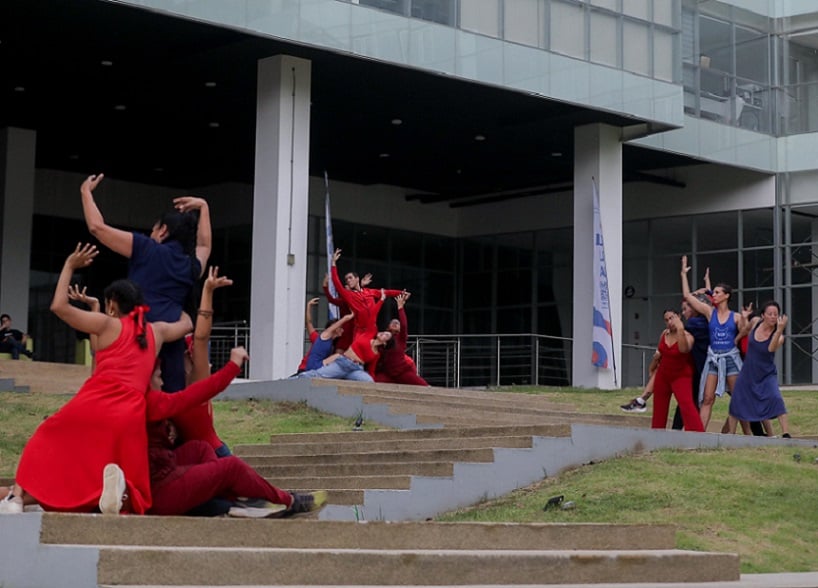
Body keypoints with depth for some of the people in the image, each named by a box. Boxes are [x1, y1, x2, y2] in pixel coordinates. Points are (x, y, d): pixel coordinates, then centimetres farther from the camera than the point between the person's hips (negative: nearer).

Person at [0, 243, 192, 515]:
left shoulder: (108, 324, 12)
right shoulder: (156, 331, 23)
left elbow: (59, 306, 9)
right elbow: (186, 325, 44)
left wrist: (69, 266, 19)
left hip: (93, 404, -2)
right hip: (130, 415, 3)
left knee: (46, 442, 21)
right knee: (128, 502, 7)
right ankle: (117, 482, -30)